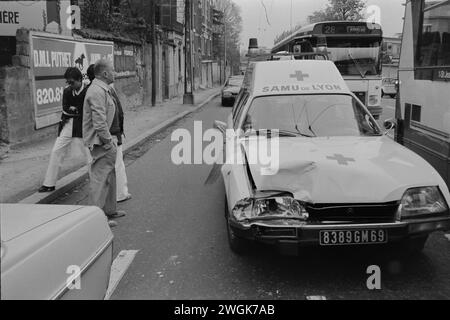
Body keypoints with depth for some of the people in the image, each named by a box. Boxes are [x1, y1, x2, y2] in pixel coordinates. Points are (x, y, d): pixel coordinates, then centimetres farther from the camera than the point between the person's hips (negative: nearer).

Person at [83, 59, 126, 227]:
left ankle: (110, 210, 32)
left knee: (110, 176, 19)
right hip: (101, 142, -11)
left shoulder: (103, 89, 16)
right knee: (100, 178, -5)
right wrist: (108, 141, -18)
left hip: (107, 140, 11)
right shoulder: (97, 91, -19)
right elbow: (99, 122, -25)